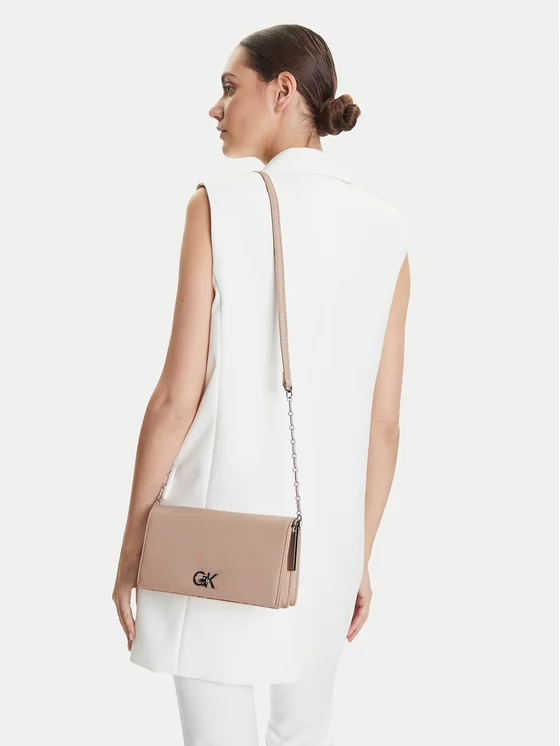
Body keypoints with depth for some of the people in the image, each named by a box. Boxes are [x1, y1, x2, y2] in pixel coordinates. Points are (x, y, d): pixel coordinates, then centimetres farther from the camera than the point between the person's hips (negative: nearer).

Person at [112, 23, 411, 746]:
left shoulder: (220, 204, -9)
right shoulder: (386, 231, 2)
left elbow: (179, 395, -11)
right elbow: (384, 422, 3)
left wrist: (132, 539, 0)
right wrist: (360, 555, 14)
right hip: (326, 539, 4)